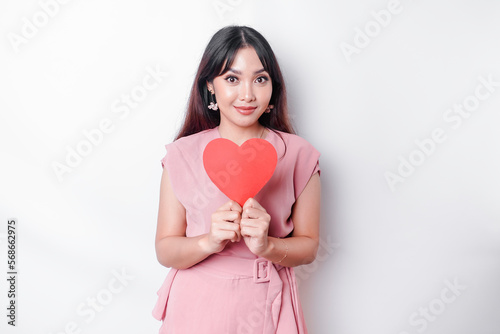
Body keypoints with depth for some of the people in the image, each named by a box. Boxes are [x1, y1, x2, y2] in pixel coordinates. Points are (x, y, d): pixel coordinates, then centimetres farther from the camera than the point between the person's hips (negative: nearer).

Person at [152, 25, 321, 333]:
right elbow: (165, 250, -6)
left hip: (264, 307, 0)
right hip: (198, 305, 0)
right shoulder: (182, 155, -6)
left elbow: (308, 246, -3)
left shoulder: (298, 155, -6)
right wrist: (209, 241, -25)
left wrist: (266, 245, -22)